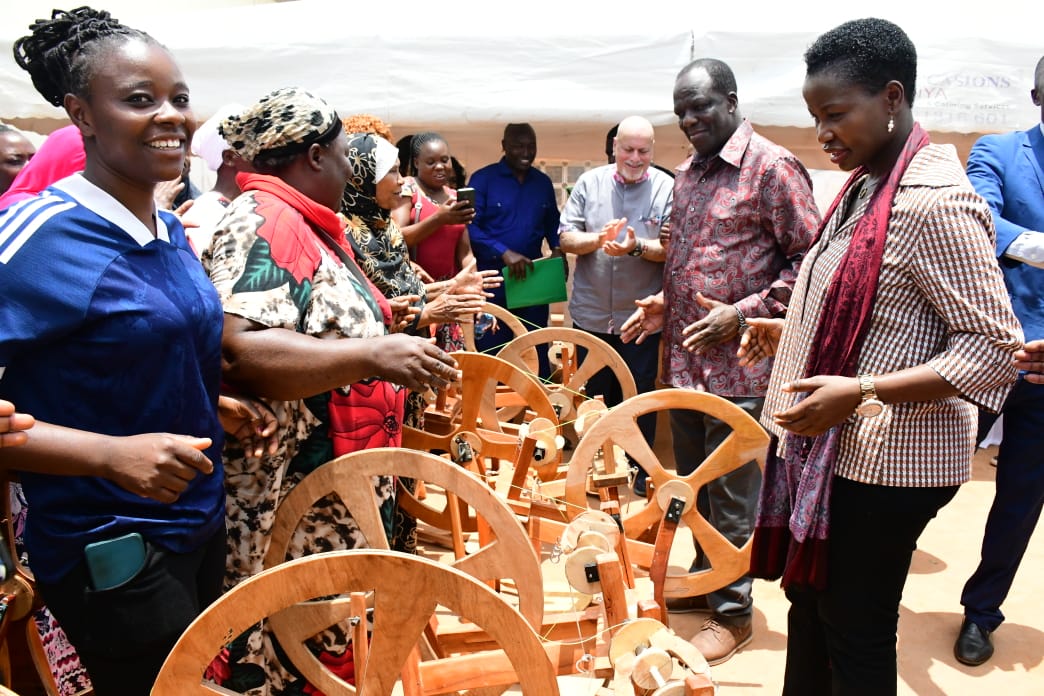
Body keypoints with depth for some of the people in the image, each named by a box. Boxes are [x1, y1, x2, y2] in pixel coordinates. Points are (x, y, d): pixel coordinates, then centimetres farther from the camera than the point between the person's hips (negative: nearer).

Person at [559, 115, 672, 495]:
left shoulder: (666, 188, -4)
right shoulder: (589, 182, 3)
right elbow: (566, 238, 0)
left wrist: (638, 247, -26)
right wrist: (597, 238, -19)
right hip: (591, 314, 3)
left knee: (639, 397, 8)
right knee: (593, 395, 15)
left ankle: (641, 471, 25)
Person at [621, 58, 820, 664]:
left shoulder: (772, 167, -10)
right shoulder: (687, 175, 14)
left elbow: (810, 259, -12)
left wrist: (741, 316, -18)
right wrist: (665, 304, 9)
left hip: (738, 367, -7)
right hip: (684, 359, 8)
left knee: (731, 497, 4)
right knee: (695, 485, 19)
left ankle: (733, 610, 20)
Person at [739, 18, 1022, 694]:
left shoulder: (934, 202, -19)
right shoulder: (864, 185, 9)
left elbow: (996, 349, -20)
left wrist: (860, 391, -27)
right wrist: (792, 333, 8)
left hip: (884, 461, -9)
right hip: (830, 448, 9)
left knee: (856, 635, 6)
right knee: (809, 601, 20)